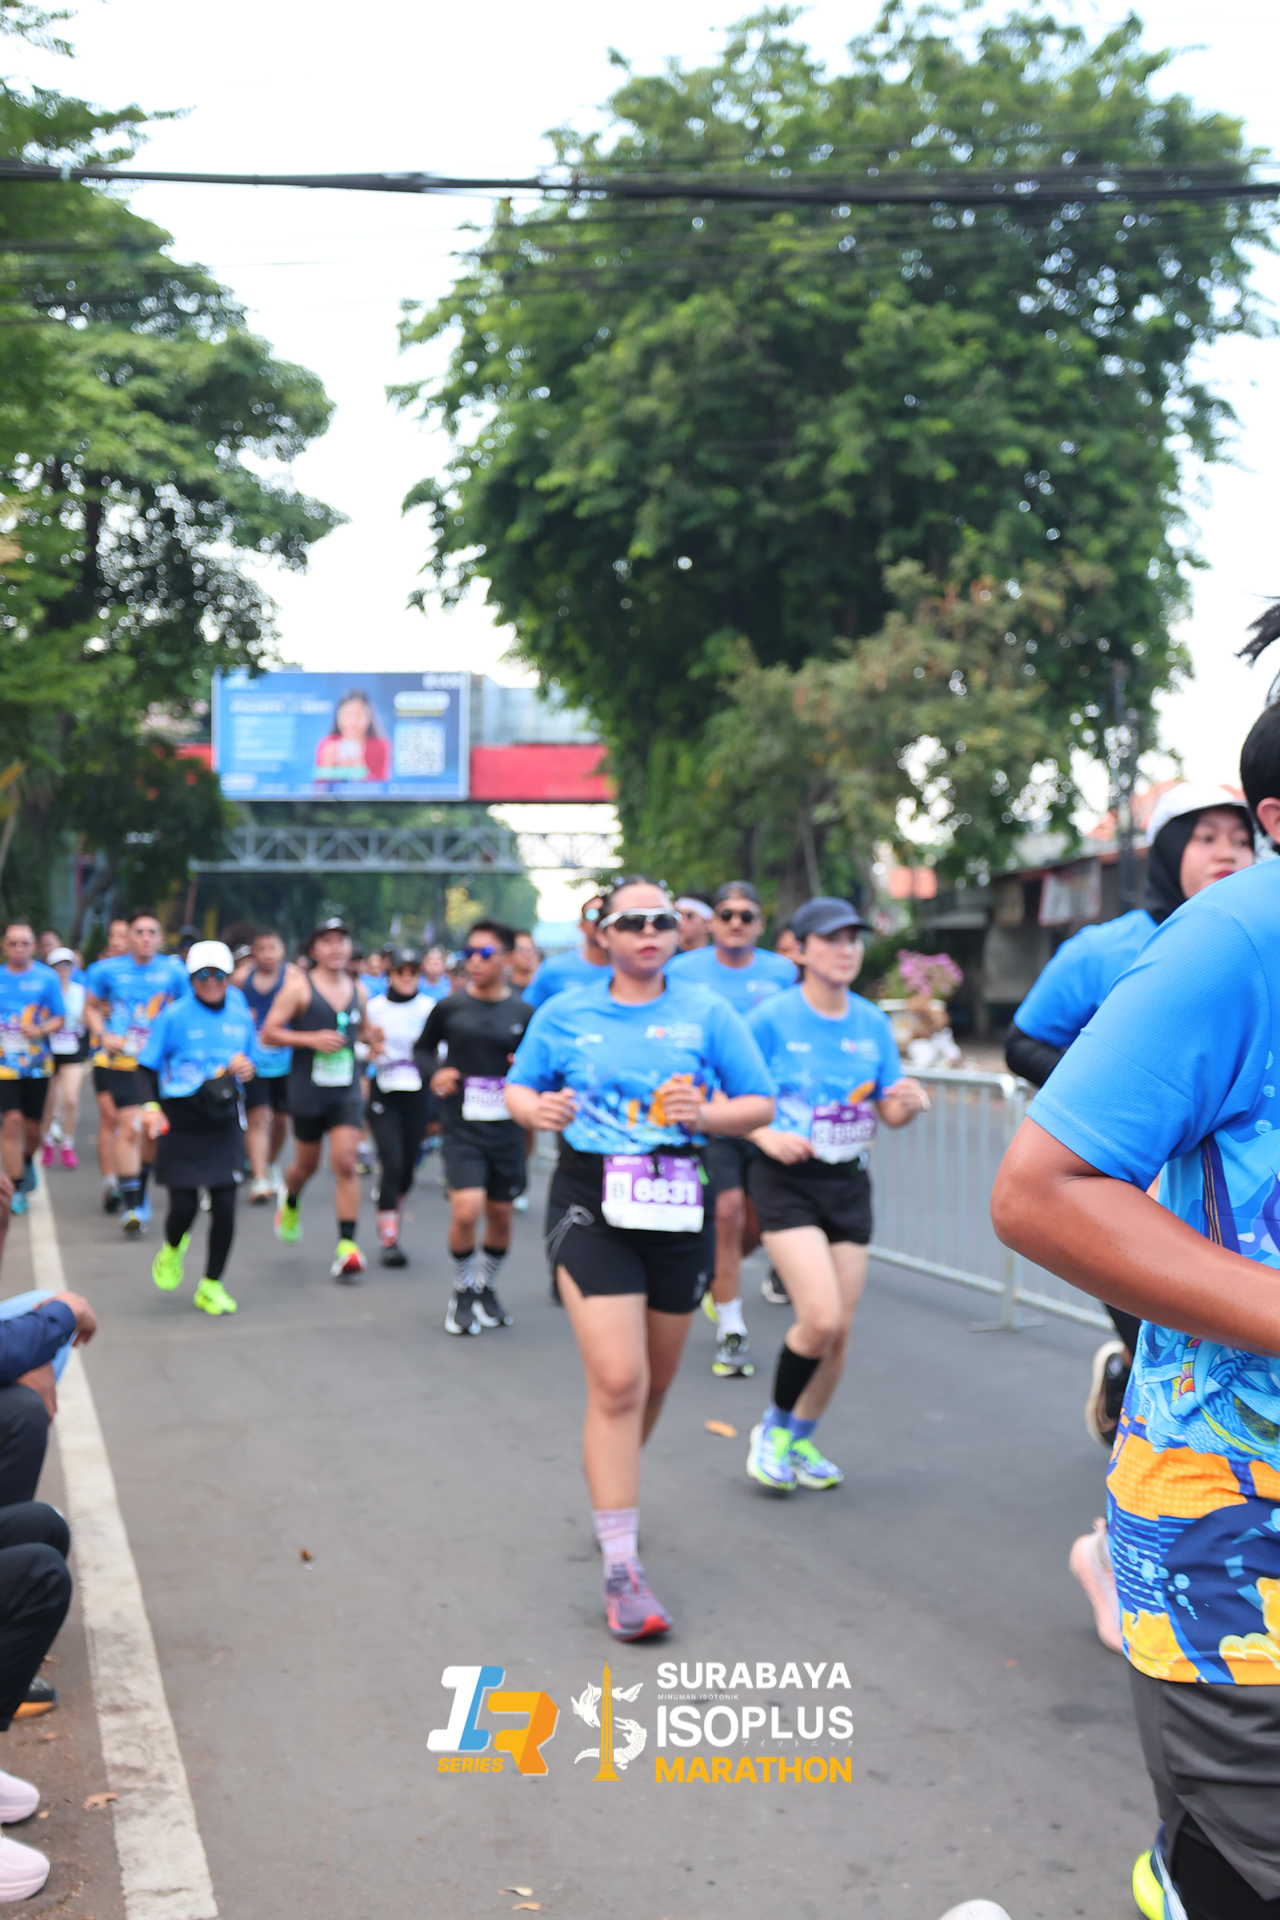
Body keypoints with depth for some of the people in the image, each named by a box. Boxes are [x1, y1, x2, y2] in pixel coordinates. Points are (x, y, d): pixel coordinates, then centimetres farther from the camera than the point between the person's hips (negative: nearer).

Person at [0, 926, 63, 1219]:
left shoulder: (47, 978, -1)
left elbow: (59, 1018, 2)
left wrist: (41, 1030, -16)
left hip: (36, 1062, 1)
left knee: (33, 1125, 9)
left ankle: (27, 1160, 43)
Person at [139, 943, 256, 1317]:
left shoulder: (240, 1015, 6)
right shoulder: (174, 1016, -4)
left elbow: (249, 1059, 19)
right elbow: (146, 1066, -2)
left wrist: (247, 1069, -5)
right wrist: (151, 1106, -17)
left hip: (224, 1121, 3)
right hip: (181, 1121, -2)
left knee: (225, 1206, -4)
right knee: (183, 1206, -4)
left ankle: (211, 1286, 12)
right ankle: (172, 1249, 33)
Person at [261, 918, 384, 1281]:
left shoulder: (358, 990, 8)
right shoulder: (299, 986, -6)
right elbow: (268, 1033, -8)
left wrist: (370, 1035, 3)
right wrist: (311, 1039, -19)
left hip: (347, 1090, 2)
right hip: (308, 1089, -2)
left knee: (345, 1163, -11)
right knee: (307, 1164, 13)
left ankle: (347, 1244, -7)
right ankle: (289, 1203, 48)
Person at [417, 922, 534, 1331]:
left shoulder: (523, 1014, 1)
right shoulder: (449, 1007, 0)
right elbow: (424, 1047, 15)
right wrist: (434, 1073, -4)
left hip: (505, 1128, 2)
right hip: (461, 1127, -2)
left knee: (501, 1214, 10)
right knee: (466, 1211, -16)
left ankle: (486, 1288, 35)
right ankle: (462, 1292, 9)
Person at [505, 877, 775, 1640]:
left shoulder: (707, 1012, 3)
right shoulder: (564, 1014, 5)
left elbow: (761, 1105, 5)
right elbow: (519, 1086, 16)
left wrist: (708, 1114, -15)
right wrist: (535, 1108, -7)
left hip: (678, 1205, 2)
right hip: (591, 1204, -2)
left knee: (655, 1381, 16)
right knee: (617, 1380, -14)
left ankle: (614, 1483, 47)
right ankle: (622, 1566, -9)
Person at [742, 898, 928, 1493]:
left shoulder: (873, 1023, 4)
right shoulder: (771, 1018, -9)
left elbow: (889, 1111, 9)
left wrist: (907, 1103, -13)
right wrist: (767, 1135, -21)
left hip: (849, 1182, 5)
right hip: (787, 1180, -5)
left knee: (839, 1331, 6)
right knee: (821, 1316, -17)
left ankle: (801, 1439, 30)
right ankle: (773, 1425, 9)